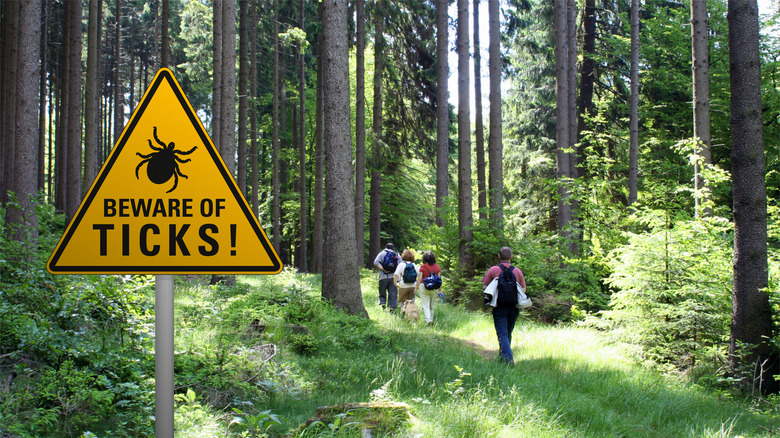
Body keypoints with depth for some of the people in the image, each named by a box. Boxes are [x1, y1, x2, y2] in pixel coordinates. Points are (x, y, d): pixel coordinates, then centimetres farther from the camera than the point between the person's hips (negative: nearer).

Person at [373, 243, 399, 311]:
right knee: (393, 294, 4)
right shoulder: (397, 255, 12)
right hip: (394, 277, 1)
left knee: (382, 293, 9)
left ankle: (382, 303, -10)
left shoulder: (382, 253, 7)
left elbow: (376, 262, -9)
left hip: (384, 277, -1)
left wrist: (383, 269, -11)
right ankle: (392, 307, -3)